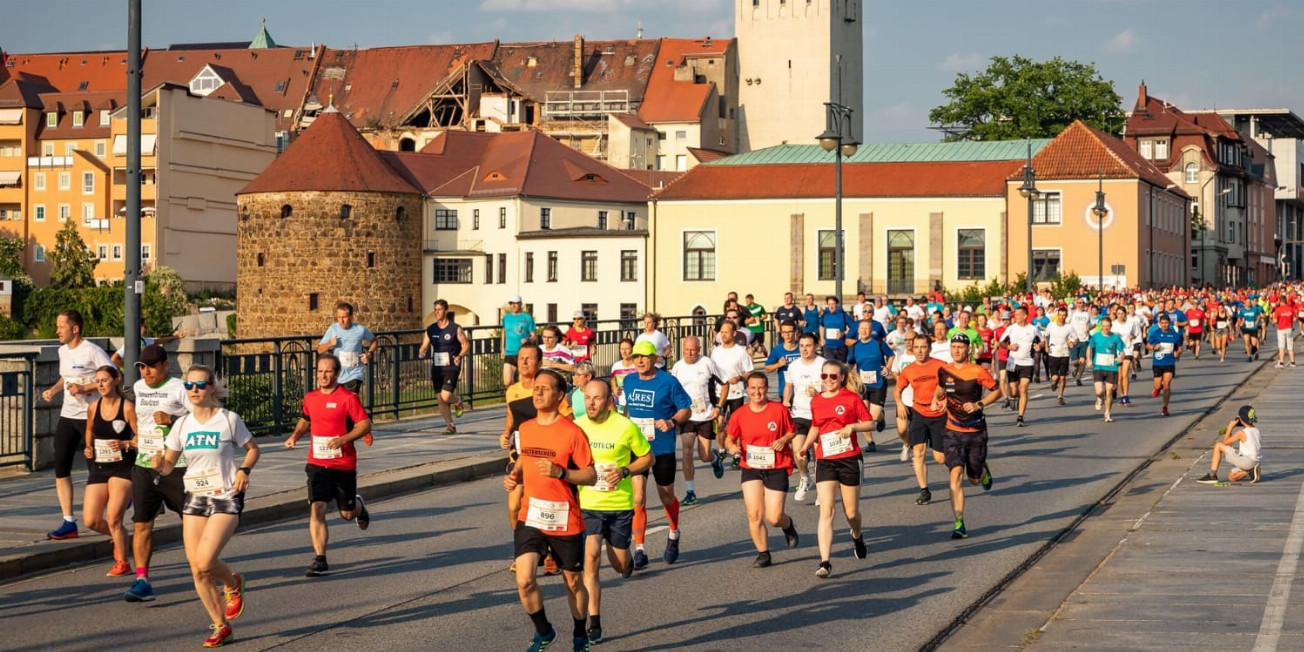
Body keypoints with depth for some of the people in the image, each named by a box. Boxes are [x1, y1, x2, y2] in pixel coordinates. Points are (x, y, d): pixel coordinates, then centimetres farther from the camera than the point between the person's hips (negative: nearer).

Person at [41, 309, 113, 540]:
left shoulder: (92, 351, -13)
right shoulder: (63, 351, 11)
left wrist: (84, 388, -21)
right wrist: (53, 390, 7)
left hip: (91, 417, -8)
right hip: (67, 416, 8)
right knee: (61, 469, 2)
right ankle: (68, 522, 6)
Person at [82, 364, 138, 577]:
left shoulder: (127, 407, -10)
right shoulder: (93, 408, 5)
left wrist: (125, 444, -25)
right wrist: (88, 448, 7)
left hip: (123, 467, -5)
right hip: (98, 468, 5)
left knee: (113, 518, -13)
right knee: (91, 521, -2)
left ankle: (122, 563, 6)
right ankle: (118, 537, 30)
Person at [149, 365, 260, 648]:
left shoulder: (229, 419, -6)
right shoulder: (182, 424, 4)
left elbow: (252, 448, 7)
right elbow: (169, 465, 8)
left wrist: (244, 469, -11)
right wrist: (159, 466, -15)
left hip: (226, 498, -4)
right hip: (194, 497, 4)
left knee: (205, 562, -19)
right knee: (196, 570, 1)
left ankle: (233, 583, 15)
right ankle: (220, 626, 17)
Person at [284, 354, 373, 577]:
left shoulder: (348, 398, -9)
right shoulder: (310, 398, 6)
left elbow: (365, 424, -11)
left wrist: (342, 439, -24)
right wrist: (296, 435, 6)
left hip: (344, 464, -3)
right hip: (317, 464, 3)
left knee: (347, 514, 12)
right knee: (316, 509, -14)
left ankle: (359, 506, 50)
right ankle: (320, 561, -13)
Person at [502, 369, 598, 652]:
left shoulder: (572, 432, -11)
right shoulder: (525, 429, 4)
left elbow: (591, 476, -10)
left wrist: (560, 472, -25)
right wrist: (514, 475, 3)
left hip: (565, 521, -3)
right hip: (530, 519, 3)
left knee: (573, 582, 12)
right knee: (524, 580, -11)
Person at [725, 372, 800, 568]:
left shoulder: (779, 410, -5)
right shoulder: (739, 414, -1)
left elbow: (792, 432, 6)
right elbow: (730, 438, 9)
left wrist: (783, 440, -14)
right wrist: (732, 446, -14)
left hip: (776, 469, -2)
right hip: (751, 469, 2)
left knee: (774, 518, -7)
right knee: (754, 515, -8)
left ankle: (788, 525, 31)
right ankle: (763, 554, 10)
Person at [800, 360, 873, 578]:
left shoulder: (851, 397, -3)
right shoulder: (816, 401, 8)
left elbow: (870, 423, 1)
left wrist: (853, 426, -17)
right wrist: (805, 446, 7)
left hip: (849, 459, -2)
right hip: (824, 461, 2)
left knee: (851, 512, 10)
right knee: (826, 511, -12)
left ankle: (857, 536, 46)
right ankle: (825, 562, -17)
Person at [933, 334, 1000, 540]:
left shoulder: (978, 371, -10)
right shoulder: (943, 371, 1)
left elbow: (997, 391, -3)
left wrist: (978, 404, -17)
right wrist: (936, 399, 1)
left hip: (976, 432, -1)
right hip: (953, 431, 1)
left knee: (974, 479, 10)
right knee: (956, 473, -16)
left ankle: (984, 471, 51)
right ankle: (959, 524, -15)